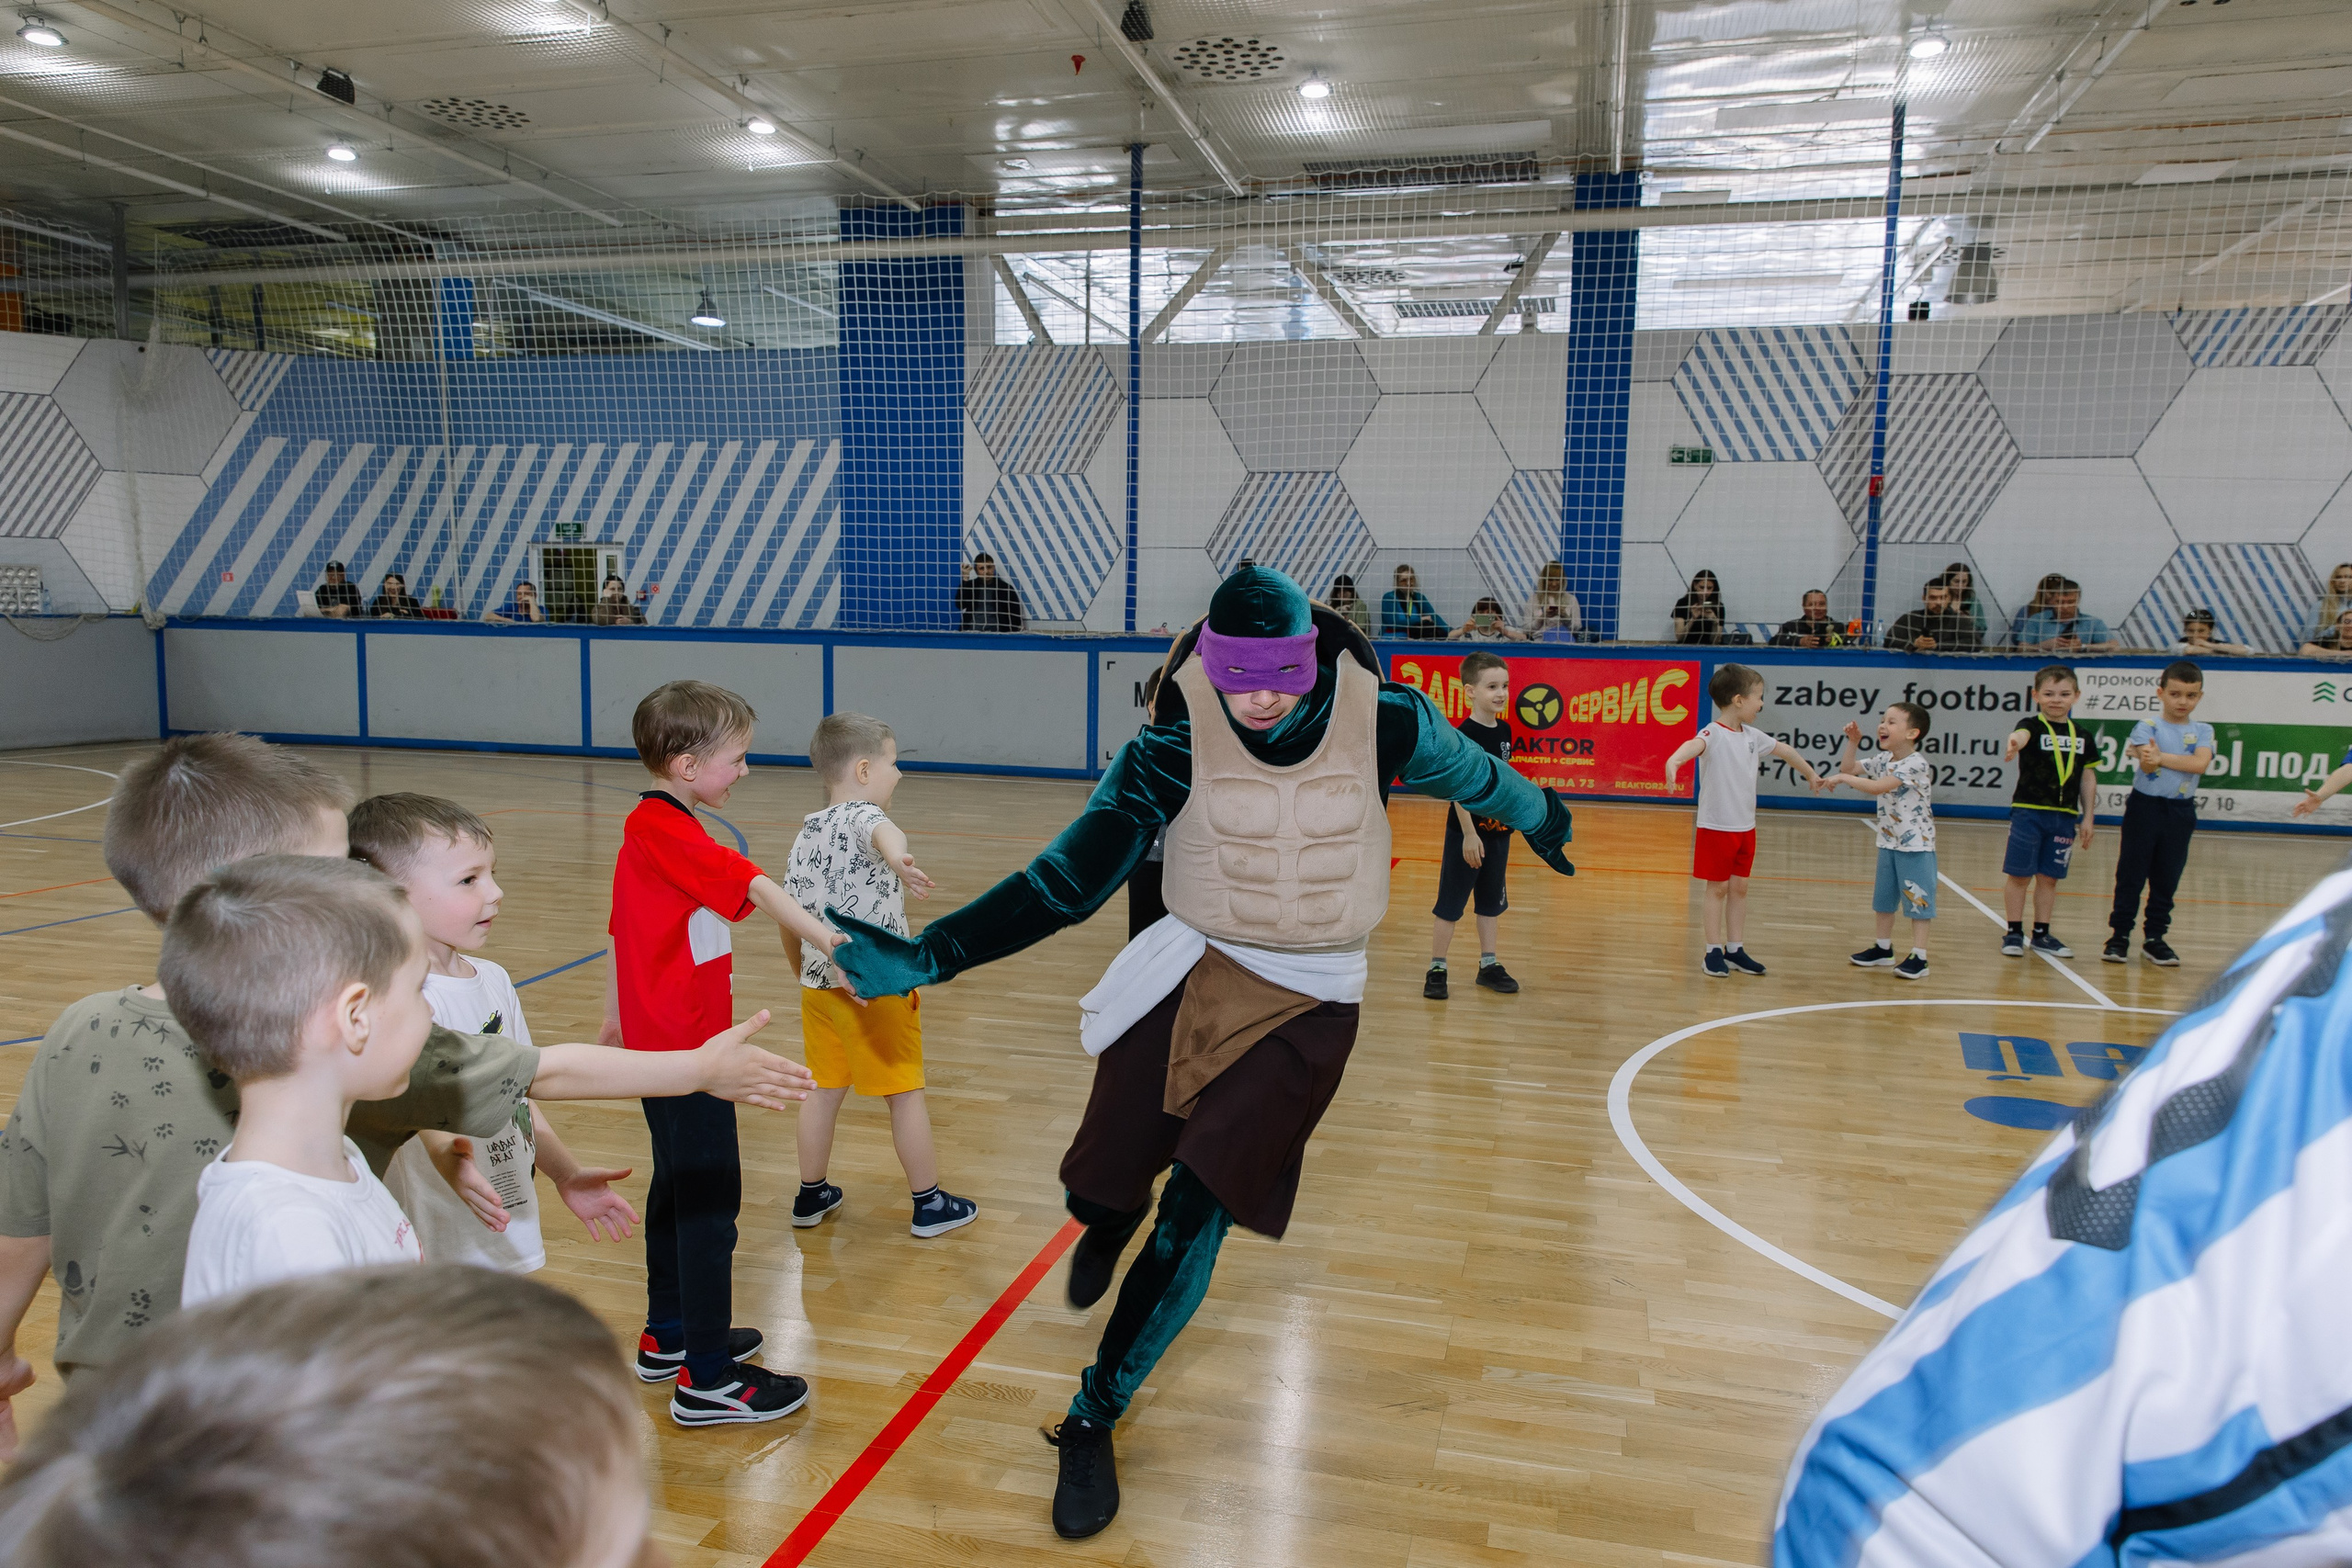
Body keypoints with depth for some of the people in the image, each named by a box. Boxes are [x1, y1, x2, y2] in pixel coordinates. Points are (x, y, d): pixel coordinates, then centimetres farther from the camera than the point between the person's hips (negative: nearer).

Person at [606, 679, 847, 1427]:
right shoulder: (670, 833, -20)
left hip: (655, 1038, 11)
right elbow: (757, 889, -32)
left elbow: (624, 929, 21)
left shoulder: (644, 827, 11)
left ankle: (669, 1331, 36)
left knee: (677, 1186, 21)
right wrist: (831, 943, -38)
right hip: (687, 1045, -11)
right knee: (710, 1204, -5)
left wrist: (614, 1014, 30)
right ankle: (706, 1380, 3)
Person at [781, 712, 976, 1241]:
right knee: (905, 1094, 5)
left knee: (823, 1090, 17)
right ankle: (929, 1204, 16)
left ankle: (811, 1196, 29)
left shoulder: (807, 832, 9)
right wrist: (899, 858, -63)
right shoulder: (861, 815, -14)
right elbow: (882, 830, -41)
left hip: (820, 983, 7)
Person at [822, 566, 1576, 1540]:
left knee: (1197, 1216, -6)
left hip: (1310, 1003, 0)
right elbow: (1070, 875, -22)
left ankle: (1092, 1419, 17)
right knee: (1104, 1187, 5)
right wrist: (927, 955, -33)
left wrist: (1538, 818, 29)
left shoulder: (1382, 723, -13)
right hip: (1191, 972, 1)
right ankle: (1111, 1222, 47)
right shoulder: (1179, 744, -15)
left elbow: (1472, 773, 9)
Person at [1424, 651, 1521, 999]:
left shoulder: (1504, 730, 5)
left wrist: (1510, 818, 17)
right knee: (1450, 903, 1)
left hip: (1498, 830, 7)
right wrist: (1469, 834, -21)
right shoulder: (1465, 735, -17)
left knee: (1492, 900, 15)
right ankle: (1436, 969, 10)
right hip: (1467, 832, -7)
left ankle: (1488, 964, 26)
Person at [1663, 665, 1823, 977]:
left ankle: (1735, 949, 20)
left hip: (1745, 826, 7)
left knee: (1739, 887, 12)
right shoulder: (1713, 734, -17)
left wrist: (1810, 773, 41)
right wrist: (1674, 760, -63)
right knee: (1717, 887, 1)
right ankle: (1714, 951, 10)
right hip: (1716, 826, -7)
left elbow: (1783, 750, 26)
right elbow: (1694, 745, -40)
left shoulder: (1752, 736, 7)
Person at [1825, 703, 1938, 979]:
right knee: (1884, 897, 16)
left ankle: (1919, 957, 3)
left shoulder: (1916, 764, -21)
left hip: (1916, 844, -8)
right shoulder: (1882, 760, 4)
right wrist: (1853, 742, 1)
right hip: (1888, 842, 8)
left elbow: (1877, 787, -30)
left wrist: (1843, 778, -23)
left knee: (1917, 898, -2)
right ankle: (1883, 949, 28)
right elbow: (1848, 769, 13)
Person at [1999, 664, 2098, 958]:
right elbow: (2021, 734, -32)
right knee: (2020, 875, 1)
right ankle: (2014, 932, 11)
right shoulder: (2033, 726, -6)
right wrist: (2014, 743, -56)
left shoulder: (2081, 736, 8)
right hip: (2028, 811, -4)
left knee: (2049, 877, 10)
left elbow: (2088, 778, 13)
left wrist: (2087, 818, 11)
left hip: (2065, 816, 4)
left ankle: (2041, 934, 20)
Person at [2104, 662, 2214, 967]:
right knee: (2131, 874, 1)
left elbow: (2200, 764, -16)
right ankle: (2119, 935, 8)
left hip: (2180, 812, 3)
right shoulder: (2147, 727, -4)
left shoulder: (2202, 732, 3)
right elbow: (2147, 764, -19)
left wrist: (2162, 757, -24)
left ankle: (2154, 937, 17)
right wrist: (2147, 758, -41)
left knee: (2167, 879, 8)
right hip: (2145, 807, -2)